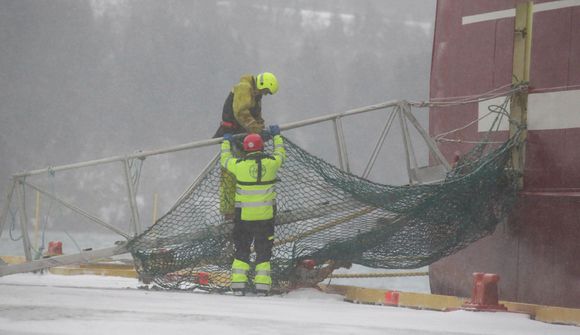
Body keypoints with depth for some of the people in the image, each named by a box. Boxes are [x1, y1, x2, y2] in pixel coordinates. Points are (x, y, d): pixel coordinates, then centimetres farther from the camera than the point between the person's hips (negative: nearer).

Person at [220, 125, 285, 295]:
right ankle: (262, 284, 5)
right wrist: (277, 136, 31)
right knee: (264, 250, 10)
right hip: (266, 215, 1)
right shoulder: (271, 162, -8)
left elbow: (225, 159, 10)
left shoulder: (239, 165, -10)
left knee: (242, 249, 10)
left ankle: (238, 283, 3)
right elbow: (281, 154, 15)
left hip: (244, 216, -1)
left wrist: (226, 142, 28)